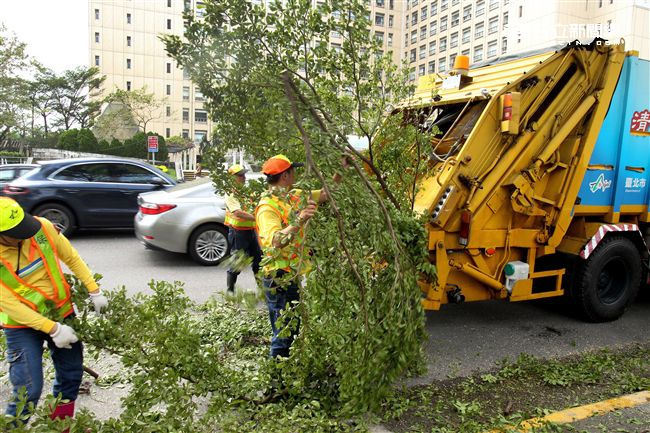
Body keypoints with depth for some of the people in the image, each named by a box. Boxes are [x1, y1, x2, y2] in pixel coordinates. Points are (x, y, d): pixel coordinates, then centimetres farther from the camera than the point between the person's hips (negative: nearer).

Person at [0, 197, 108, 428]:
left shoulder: (42, 227, -17)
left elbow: (72, 258, -2)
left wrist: (95, 292, -4)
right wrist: (53, 329, -23)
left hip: (62, 313, 4)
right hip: (22, 325, -3)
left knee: (72, 374, 14)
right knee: (29, 389, -7)